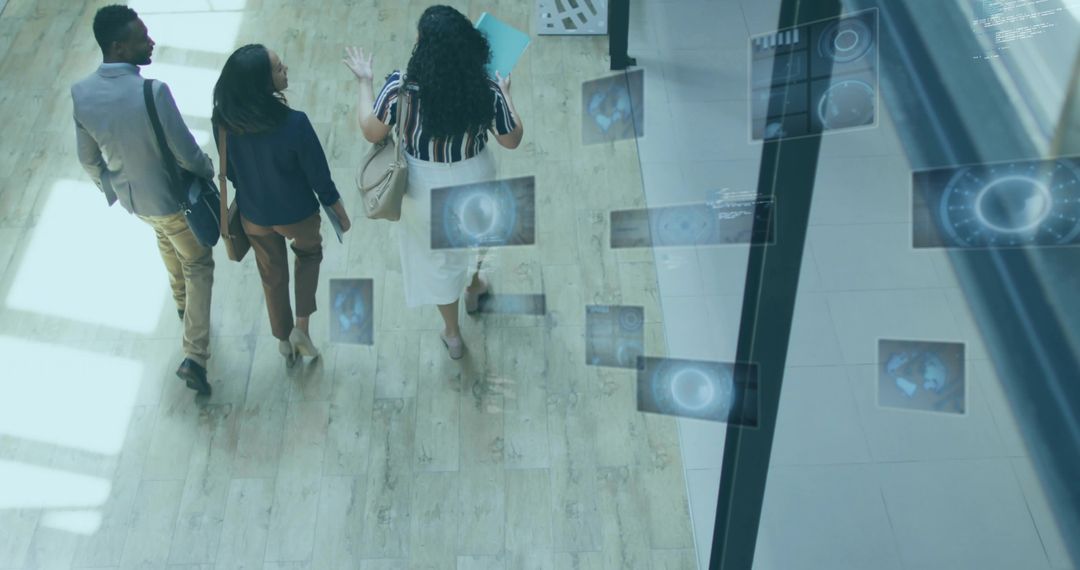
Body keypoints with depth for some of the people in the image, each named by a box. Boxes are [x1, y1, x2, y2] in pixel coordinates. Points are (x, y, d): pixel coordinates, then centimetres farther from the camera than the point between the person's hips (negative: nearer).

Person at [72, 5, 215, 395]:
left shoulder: (81, 93, -14)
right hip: (171, 198, -6)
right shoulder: (153, 93, -34)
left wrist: (110, 188, 19)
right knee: (199, 267, 13)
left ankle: (182, 304, 60)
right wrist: (208, 171, -1)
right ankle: (194, 358, 8)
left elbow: (88, 158, 0)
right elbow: (187, 154, -24)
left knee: (168, 244, 35)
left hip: (129, 196, 6)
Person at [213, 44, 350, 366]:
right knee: (309, 253, 31)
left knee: (272, 278, 26)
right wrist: (340, 213, -2)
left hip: (253, 215, 3)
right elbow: (319, 176, -20)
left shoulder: (223, 121, -19)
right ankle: (301, 326, 25)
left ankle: (284, 341, 45)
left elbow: (230, 171, -2)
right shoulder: (294, 124, -33)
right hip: (297, 215, -3)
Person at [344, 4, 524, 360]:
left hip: (426, 190, -1)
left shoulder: (401, 88, -27)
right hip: (474, 181, 1)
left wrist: (365, 82, 1)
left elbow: (371, 133, -12)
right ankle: (473, 289, 64)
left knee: (436, 256, 23)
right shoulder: (486, 89, -22)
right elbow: (512, 140, -8)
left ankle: (452, 334, 42)